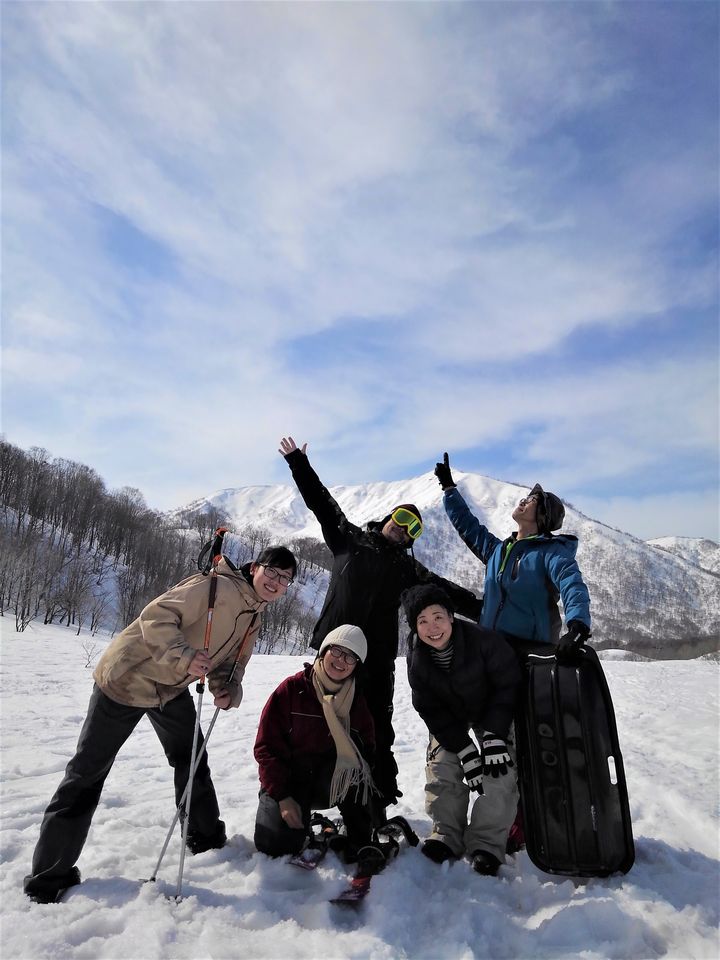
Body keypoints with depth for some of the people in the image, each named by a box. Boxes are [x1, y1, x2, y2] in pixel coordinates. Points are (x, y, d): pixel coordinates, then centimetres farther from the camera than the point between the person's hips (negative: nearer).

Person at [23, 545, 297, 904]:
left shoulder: (253, 619, 4)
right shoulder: (219, 585, -25)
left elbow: (230, 664, 6)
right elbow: (157, 616, -31)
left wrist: (228, 691, -16)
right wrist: (183, 656, -45)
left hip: (172, 688, 8)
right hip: (127, 677, -8)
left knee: (192, 759, 15)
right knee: (88, 771, 1)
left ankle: (206, 837, 34)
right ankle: (50, 874, 16)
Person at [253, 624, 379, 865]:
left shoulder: (357, 701, -3)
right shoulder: (292, 688, -12)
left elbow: (368, 752, 1)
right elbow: (267, 746, -10)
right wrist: (282, 796, -16)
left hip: (332, 785, 1)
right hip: (288, 779, -1)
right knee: (275, 845, -21)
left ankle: (360, 844, -13)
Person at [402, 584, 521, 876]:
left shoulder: (484, 641, -34)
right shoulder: (416, 659, -22)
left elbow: (507, 684, -22)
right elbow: (432, 710, -14)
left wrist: (494, 736, -25)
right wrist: (464, 750, -22)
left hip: (492, 714, -2)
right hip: (449, 719, 3)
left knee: (499, 774, -14)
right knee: (441, 769, -7)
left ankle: (487, 843, -1)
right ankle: (447, 835, 10)